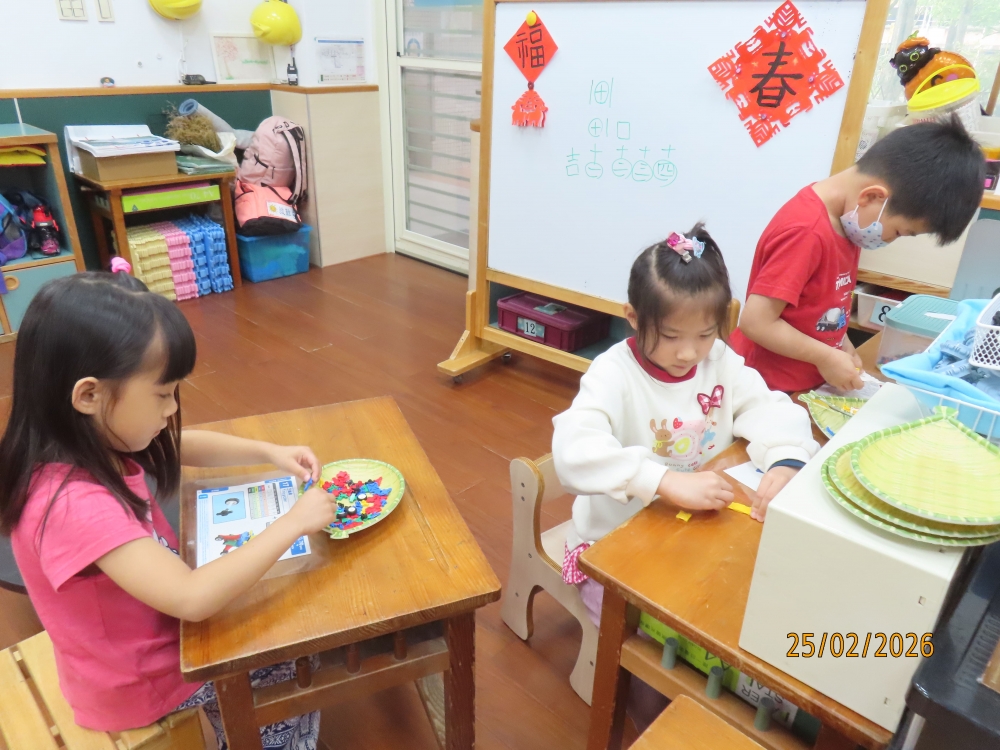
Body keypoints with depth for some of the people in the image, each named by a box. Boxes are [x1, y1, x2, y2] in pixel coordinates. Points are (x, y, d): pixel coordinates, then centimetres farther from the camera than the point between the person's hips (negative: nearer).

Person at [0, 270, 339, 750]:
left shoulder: (92, 444, -11)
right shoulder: (73, 502, -38)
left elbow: (183, 446, 6)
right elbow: (193, 599, -42)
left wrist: (270, 453, -8)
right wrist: (293, 523, -32)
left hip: (151, 629, 7)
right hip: (142, 679, -7)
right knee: (302, 669, 10)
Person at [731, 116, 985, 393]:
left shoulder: (846, 219, 4)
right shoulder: (806, 232, -26)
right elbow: (756, 322, -27)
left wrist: (841, 344, 1)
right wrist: (826, 358, -17)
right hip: (769, 389, -9)